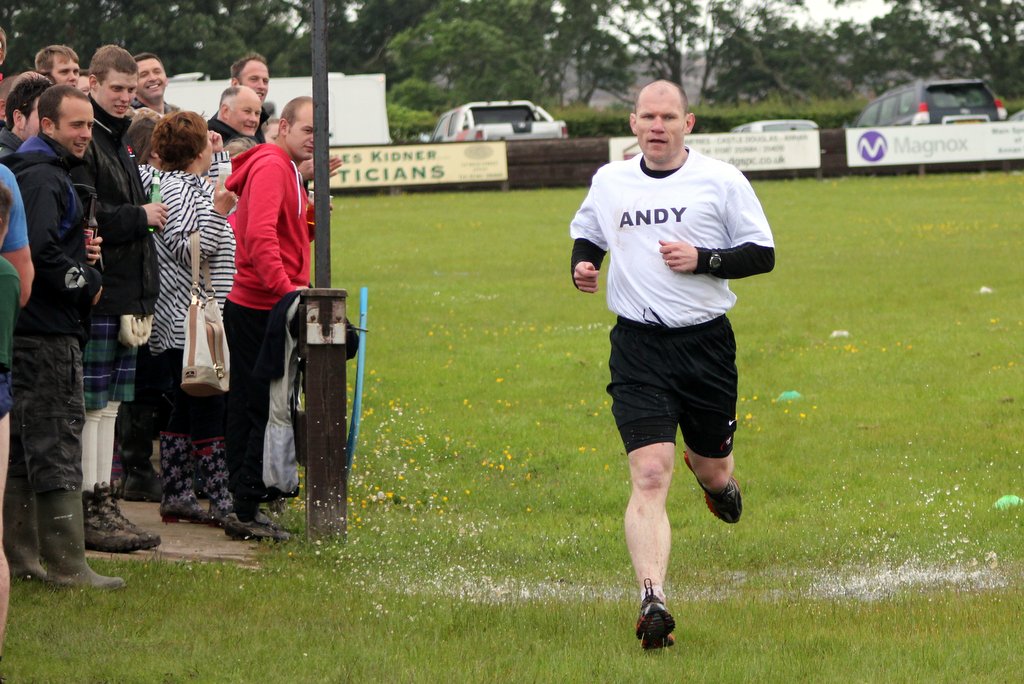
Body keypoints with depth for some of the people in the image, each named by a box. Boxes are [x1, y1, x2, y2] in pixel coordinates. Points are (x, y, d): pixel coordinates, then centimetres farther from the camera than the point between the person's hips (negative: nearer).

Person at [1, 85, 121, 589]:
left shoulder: (44, 172, 18)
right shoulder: (43, 177, -15)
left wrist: (78, 254, 9)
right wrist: (87, 284, -13)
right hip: (48, 332, -11)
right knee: (57, 440, -9)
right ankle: (66, 562, -8)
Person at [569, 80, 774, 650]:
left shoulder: (721, 180, -1)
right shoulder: (609, 181, 7)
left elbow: (763, 254, 0)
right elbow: (586, 235, 25)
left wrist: (703, 259, -14)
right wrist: (583, 266, 3)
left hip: (707, 342, 0)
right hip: (638, 346, 0)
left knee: (712, 470, 13)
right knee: (650, 476, -15)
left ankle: (715, 475, 54)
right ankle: (653, 602, -22)